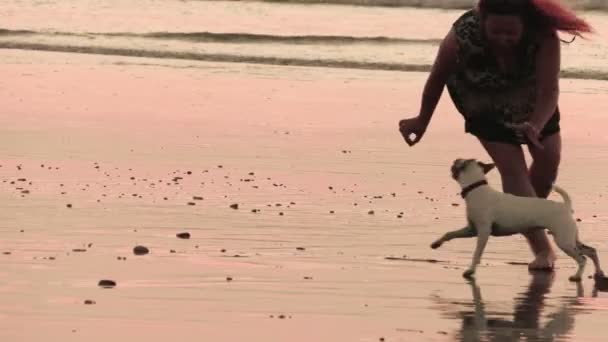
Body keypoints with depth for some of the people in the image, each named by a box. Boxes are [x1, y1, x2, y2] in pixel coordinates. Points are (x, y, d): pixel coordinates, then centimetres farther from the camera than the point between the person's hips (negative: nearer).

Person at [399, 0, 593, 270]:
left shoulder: (544, 37, -39)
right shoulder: (463, 36, -40)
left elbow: (549, 91, -39)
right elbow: (438, 76, -21)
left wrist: (536, 126, -59)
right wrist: (423, 120, -7)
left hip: (530, 99, 2)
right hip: (483, 104, -2)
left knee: (549, 159, 4)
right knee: (512, 166, -14)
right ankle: (542, 250, -10)